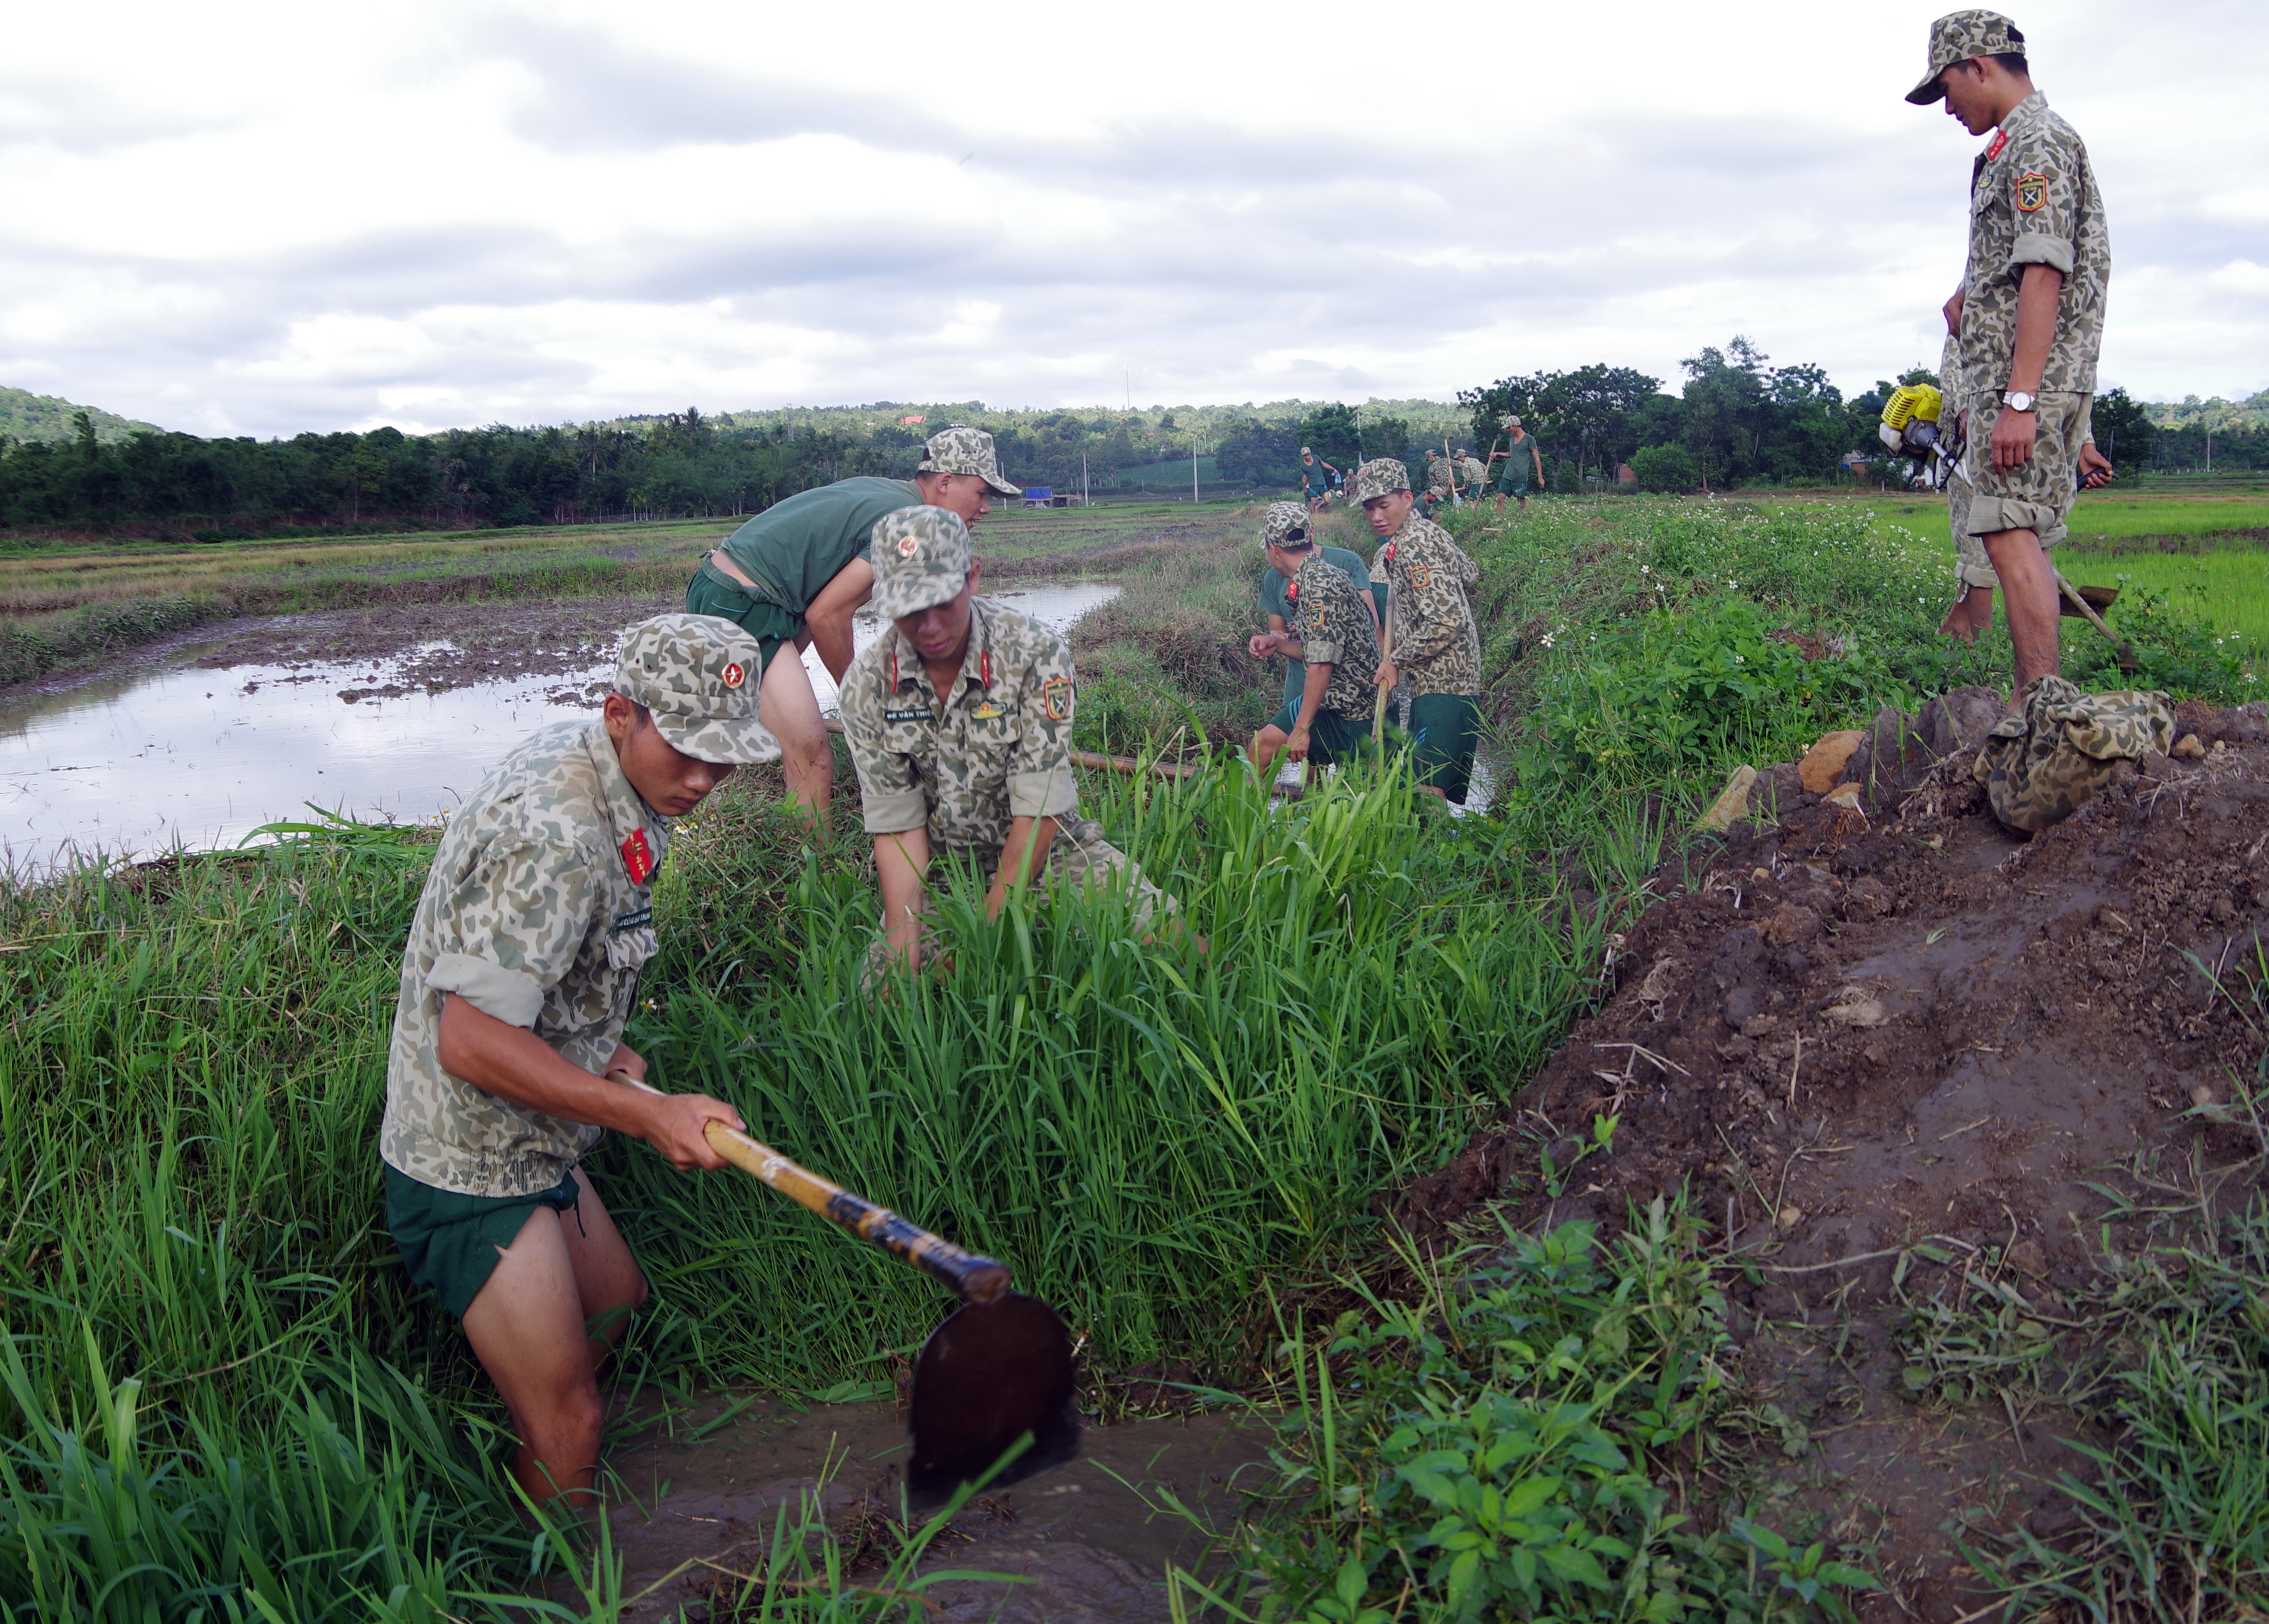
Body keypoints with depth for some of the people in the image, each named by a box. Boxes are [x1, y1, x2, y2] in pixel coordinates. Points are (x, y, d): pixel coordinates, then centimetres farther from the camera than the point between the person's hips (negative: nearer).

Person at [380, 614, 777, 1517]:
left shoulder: (577, 758, 2)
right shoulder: (556, 838, -30)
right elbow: (470, 1039, -31)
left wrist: (598, 1048, 12)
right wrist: (646, 1114, -31)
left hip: (527, 1140, 10)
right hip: (471, 1164, -10)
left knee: (614, 1300, 29)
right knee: (567, 1425, -3)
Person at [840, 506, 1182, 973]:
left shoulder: (1036, 653, -18)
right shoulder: (867, 685, -9)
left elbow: (1039, 811, -19)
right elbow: (897, 825, -9)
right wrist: (904, 957, -22)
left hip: (1046, 849, -2)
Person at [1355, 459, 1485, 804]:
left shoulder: (1413, 546, -17)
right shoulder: (1425, 531, 13)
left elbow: (1446, 623, -24)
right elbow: (1469, 573, 29)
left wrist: (1396, 661, -13)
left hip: (1441, 688, -11)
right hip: (1445, 680, 11)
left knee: (1428, 790, -14)